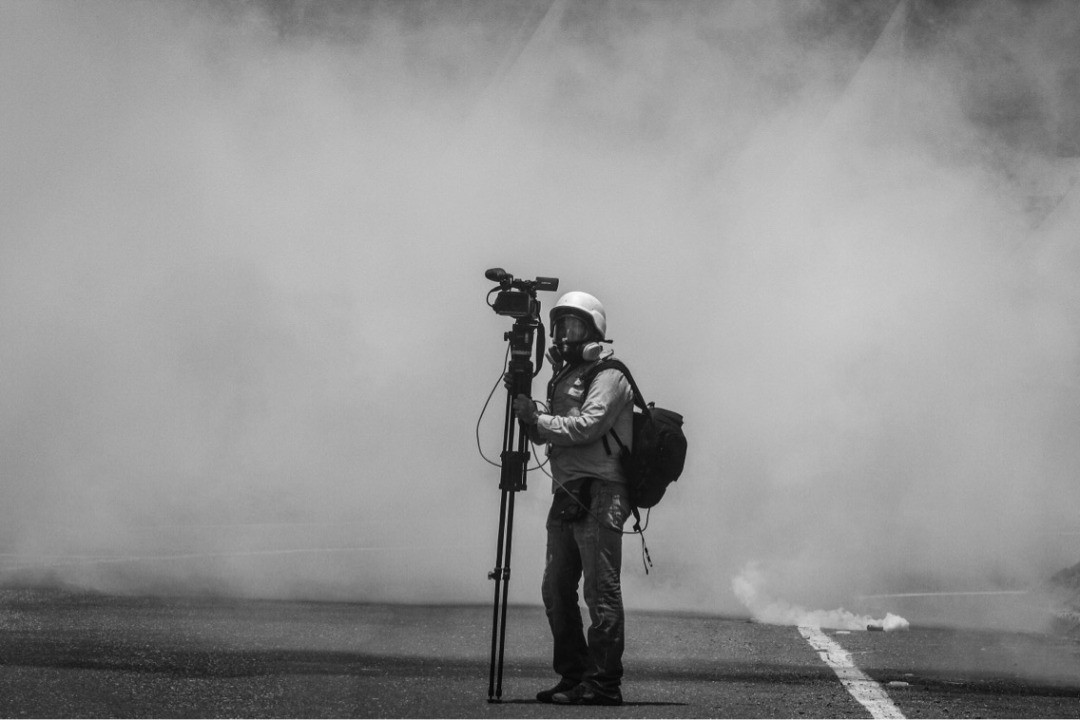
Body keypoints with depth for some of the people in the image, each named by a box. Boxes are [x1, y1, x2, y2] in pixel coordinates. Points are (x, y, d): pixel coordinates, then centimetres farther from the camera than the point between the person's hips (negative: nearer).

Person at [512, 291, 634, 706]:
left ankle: (604, 683, -9)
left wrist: (537, 420, -12)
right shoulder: (565, 373, 23)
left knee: (601, 591, -9)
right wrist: (528, 411, 2)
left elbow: (587, 425, -18)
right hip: (567, 495, 9)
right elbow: (549, 433, 19)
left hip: (599, 493, -9)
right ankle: (572, 677, 16)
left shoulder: (609, 375, -4)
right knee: (556, 590, 9)